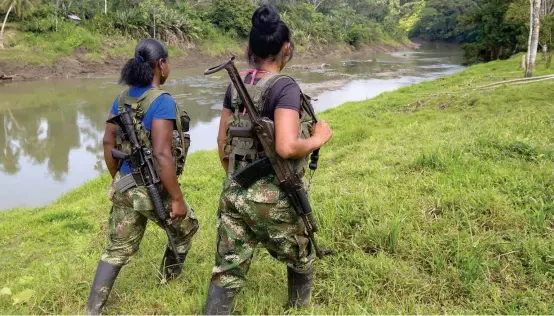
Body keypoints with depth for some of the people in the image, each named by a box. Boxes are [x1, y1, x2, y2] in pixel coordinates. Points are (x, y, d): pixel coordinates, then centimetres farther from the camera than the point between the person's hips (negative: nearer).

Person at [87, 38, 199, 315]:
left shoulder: (122, 98, 3)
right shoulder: (162, 101, -21)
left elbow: (108, 142, 8)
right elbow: (161, 155, -26)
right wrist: (177, 198, -19)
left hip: (125, 187, 7)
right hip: (154, 190, -6)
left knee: (118, 249, 16)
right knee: (186, 228, 24)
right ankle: (168, 278, 45)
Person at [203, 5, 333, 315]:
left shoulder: (237, 84, 4)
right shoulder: (286, 87, -17)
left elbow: (222, 140, 11)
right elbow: (286, 147, -28)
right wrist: (318, 139, -9)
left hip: (234, 193, 5)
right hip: (273, 198, -5)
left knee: (227, 272, 12)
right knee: (301, 259, 24)